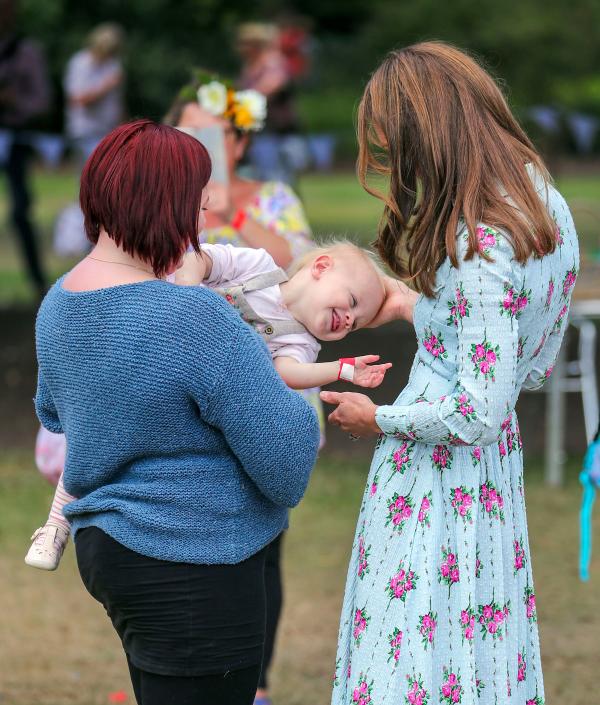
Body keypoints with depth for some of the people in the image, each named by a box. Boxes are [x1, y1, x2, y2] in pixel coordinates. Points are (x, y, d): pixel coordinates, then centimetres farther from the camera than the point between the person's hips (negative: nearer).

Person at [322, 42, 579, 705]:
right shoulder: (547, 209, 4)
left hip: (437, 481, -9)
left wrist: (379, 419, -8)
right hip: (496, 476, 9)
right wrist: (415, 307, 21)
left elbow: (480, 413, -24)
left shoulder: (479, 249, -25)